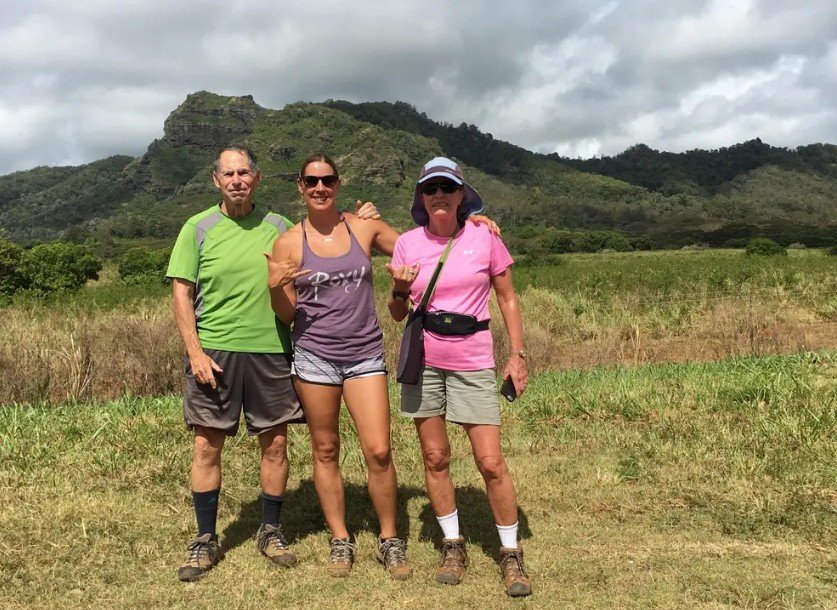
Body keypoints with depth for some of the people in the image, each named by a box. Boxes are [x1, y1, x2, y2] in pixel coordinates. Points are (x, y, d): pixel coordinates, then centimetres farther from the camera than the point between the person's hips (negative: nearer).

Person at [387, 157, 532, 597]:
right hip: (423, 359, 2)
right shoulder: (407, 243, 0)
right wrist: (400, 290, -14)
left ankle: (511, 554, 14)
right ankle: (453, 545, 26)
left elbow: (507, 299, 5)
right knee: (435, 457, 8)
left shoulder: (484, 237, -3)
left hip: (472, 361, -2)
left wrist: (517, 354, -2)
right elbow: (397, 314, 7)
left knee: (491, 462, -3)